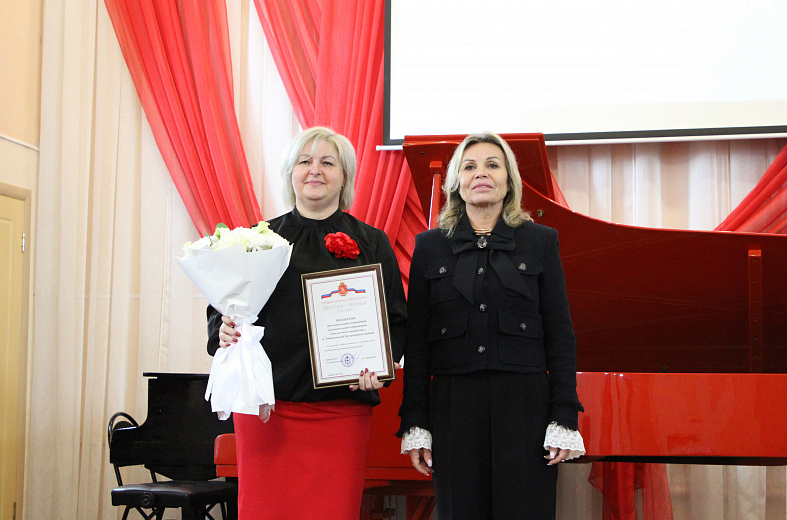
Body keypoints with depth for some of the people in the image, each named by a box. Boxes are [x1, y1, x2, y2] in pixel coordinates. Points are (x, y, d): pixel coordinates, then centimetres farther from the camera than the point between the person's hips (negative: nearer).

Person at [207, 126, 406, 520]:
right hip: (268, 406, 1)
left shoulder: (371, 243, 9)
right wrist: (224, 333, -12)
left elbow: (396, 320, 7)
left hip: (342, 409, 0)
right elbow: (220, 312, 10)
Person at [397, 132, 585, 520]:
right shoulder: (430, 246, 8)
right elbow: (416, 342, 7)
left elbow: (560, 335, 4)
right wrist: (414, 424, 0)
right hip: (452, 407, 1)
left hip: (525, 404, 0)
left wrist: (565, 419, -3)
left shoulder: (540, 241, 7)